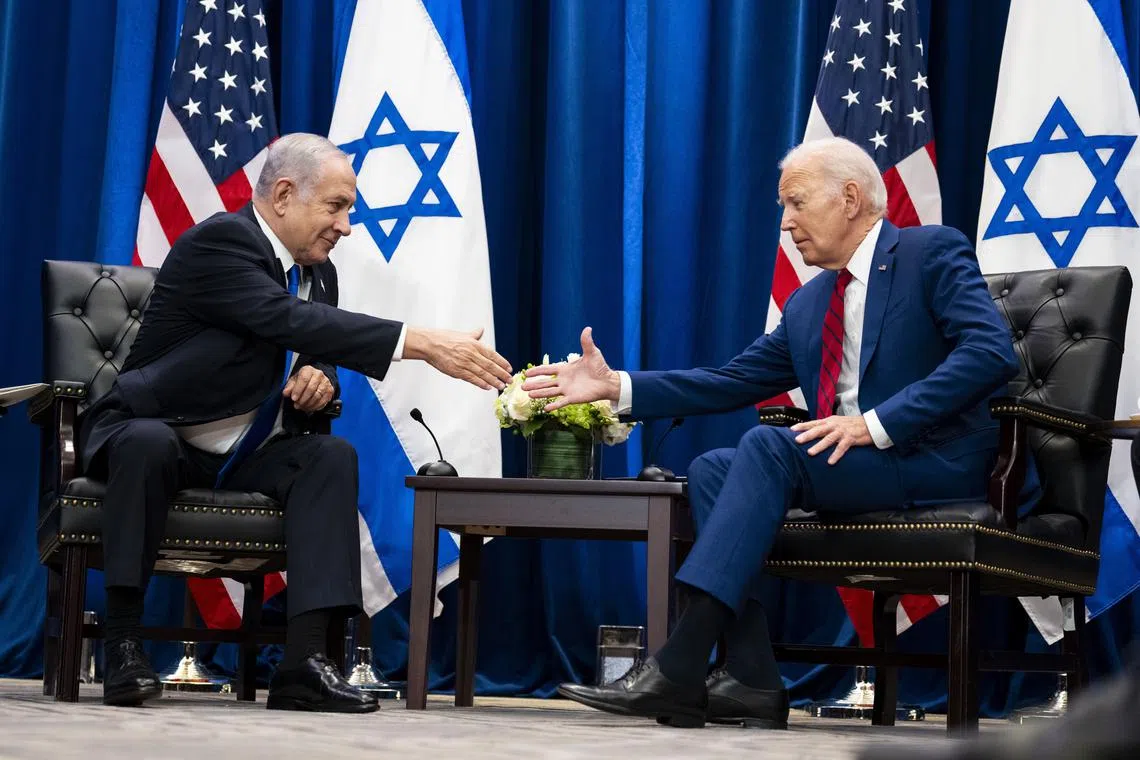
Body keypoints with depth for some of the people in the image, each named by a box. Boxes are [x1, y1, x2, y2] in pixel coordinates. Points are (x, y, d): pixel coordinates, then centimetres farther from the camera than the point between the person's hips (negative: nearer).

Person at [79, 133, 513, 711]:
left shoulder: (318, 271, 7)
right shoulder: (219, 242, -19)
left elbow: (315, 347, 19)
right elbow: (289, 320, -34)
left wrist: (321, 379, -10)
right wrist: (423, 344, -41)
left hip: (248, 457, 7)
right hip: (151, 436, -7)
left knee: (332, 456, -20)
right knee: (147, 442, -39)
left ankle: (304, 659, -30)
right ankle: (123, 644, -28)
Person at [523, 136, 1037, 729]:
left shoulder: (933, 253, -2)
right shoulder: (807, 305, 20)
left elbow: (992, 352, -17)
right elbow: (732, 383, 17)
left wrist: (876, 423, -22)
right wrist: (617, 387, 6)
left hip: (935, 460, -8)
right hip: (854, 468, 8)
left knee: (769, 446, -26)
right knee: (712, 469, -10)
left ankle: (677, 671, -32)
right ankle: (751, 681, -19)